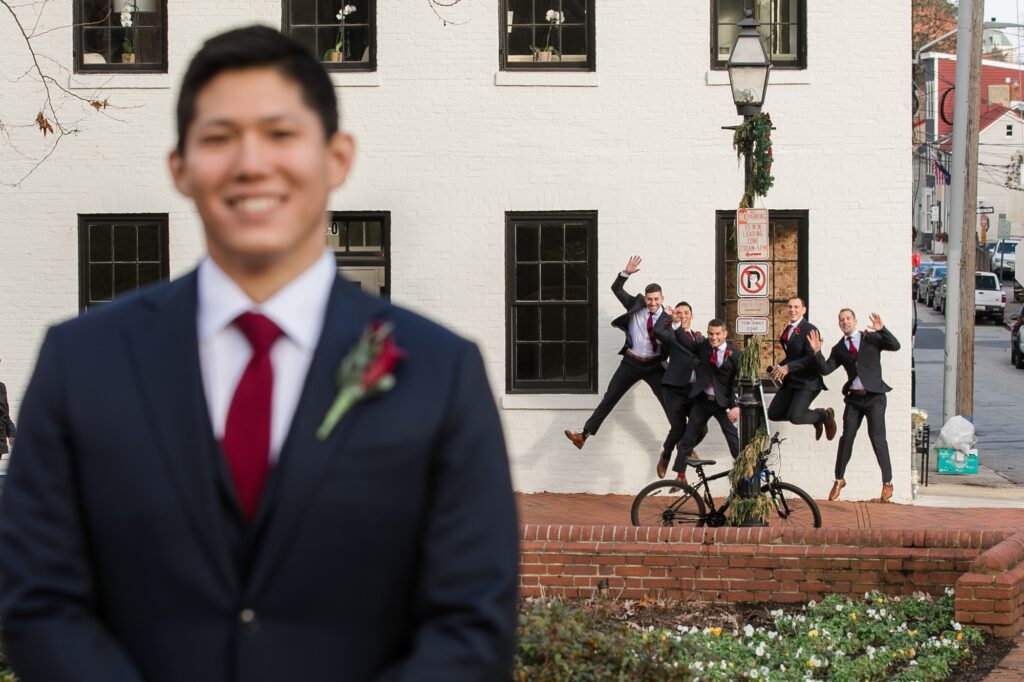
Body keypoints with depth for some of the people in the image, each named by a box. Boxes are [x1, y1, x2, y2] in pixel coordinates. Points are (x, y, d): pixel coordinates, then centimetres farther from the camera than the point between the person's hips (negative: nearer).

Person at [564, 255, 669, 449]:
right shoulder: (635, 305, -2)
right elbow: (616, 289, -5)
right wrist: (626, 273, -20)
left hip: (654, 366, -2)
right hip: (631, 362, 2)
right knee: (609, 398, 2)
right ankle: (584, 435, 3)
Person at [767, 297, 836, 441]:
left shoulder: (810, 330, -15)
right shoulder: (788, 330, 12)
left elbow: (812, 358, -23)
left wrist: (788, 367, -28)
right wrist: (779, 367, 3)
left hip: (807, 382, -9)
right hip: (790, 381, 9)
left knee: (794, 417, -20)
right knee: (774, 414, 5)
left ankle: (825, 415, 10)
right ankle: (814, 417, 23)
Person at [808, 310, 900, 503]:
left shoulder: (872, 338, 2)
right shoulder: (839, 349, 10)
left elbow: (895, 346, -10)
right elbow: (826, 369, 1)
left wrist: (882, 330, -24)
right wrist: (817, 352, -12)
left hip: (874, 396, -3)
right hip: (854, 398, 3)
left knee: (878, 439, -6)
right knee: (846, 438, 4)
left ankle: (887, 483, 4)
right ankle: (839, 480, 19)